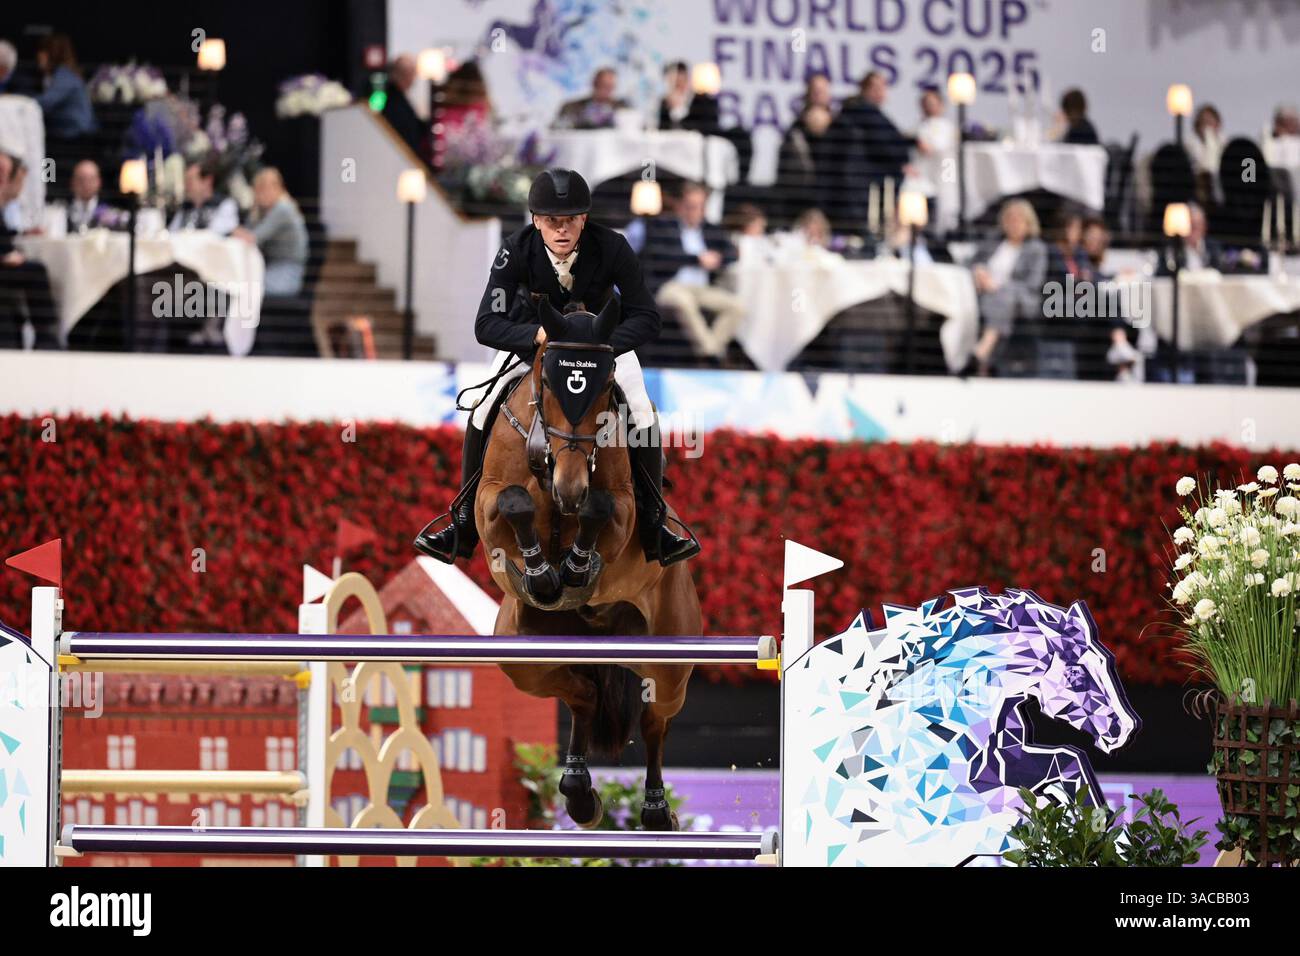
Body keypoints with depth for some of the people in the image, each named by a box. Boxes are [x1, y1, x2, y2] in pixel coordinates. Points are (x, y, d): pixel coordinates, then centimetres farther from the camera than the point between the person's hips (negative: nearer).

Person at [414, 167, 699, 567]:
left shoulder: (611, 248, -32)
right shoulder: (517, 250, -32)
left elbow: (646, 318, -30)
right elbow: (487, 325, -33)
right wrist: (538, 336, -51)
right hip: (532, 335, 0)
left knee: (644, 421, -17)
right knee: (482, 416, -15)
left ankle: (653, 529, 0)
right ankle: (464, 526, 2)